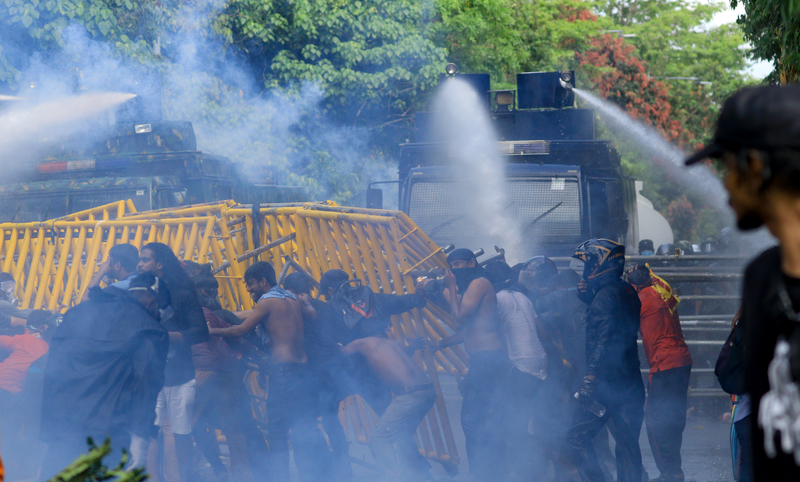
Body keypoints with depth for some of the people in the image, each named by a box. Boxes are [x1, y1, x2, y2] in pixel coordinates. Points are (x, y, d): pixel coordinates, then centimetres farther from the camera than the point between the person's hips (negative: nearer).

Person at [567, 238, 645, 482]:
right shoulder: (628, 293, 13)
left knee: (577, 437, -1)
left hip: (607, 383, -8)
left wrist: (589, 379, -23)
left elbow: (604, 341, -20)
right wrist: (589, 297, 14)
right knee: (627, 444, 9)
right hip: (630, 382, 8)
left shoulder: (606, 295, -14)